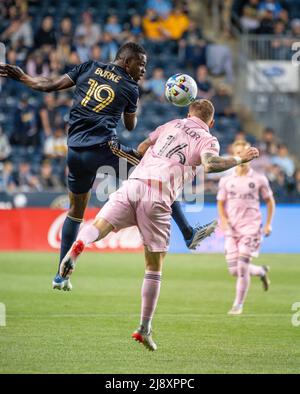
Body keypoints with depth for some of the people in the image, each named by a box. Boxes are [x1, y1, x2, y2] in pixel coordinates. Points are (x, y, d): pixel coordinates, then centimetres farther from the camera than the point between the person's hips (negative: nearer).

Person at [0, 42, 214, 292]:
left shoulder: (89, 68, 12)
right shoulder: (130, 88, 5)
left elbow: (50, 85, 10)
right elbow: (131, 126, 19)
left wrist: (22, 77, 23)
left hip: (76, 153, 5)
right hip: (105, 148, -4)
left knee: (76, 210, 19)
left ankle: (62, 275, 19)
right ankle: (189, 235, 1)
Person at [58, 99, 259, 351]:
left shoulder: (172, 125, 24)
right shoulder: (208, 140, 12)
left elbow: (141, 149, 30)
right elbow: (210, 164, -10)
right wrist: (239, 160, 3)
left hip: (134, 184, 2)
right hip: (159, 198, -2)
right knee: (154, 267, 8)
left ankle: (79, 245, -45)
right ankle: (144, 329, 8)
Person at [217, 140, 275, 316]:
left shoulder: (259, 179, 0)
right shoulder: (226, 180, 5)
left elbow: (270, 201, 10)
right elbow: (221, 203, 13)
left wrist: (269, 224, 2)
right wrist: (223, 220, -5)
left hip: (251, 227, -3)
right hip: (232, 228, 3)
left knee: (242, 266, -13)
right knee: (234, 270, 0)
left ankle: (239, 304, -1)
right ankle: (261, 271, 31)